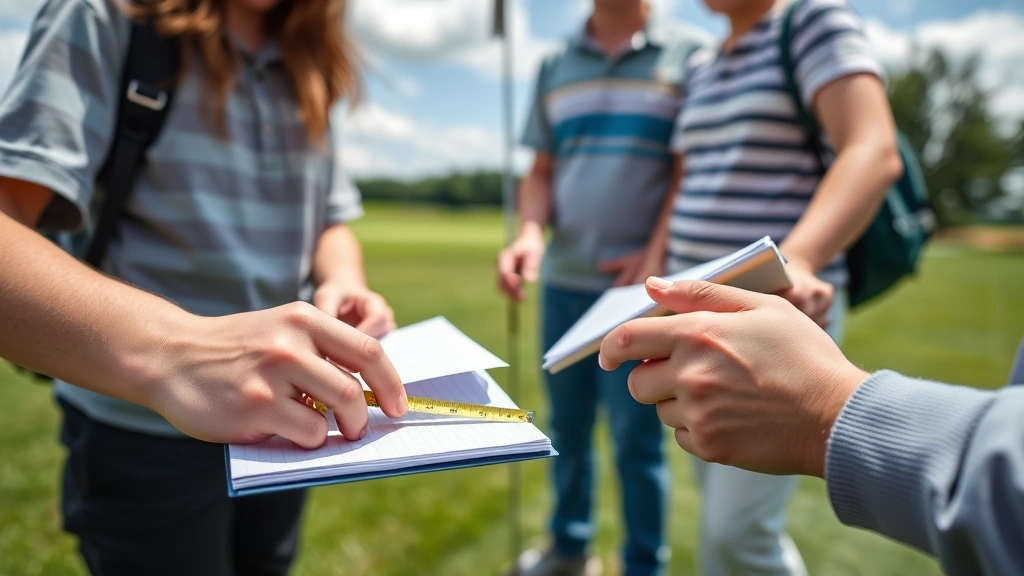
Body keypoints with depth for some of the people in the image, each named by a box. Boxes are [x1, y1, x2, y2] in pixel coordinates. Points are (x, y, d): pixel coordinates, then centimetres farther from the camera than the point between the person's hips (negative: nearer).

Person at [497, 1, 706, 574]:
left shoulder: (690, 52, 1)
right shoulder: (555, 65, 12)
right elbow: (542, 172, 11)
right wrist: (531, 232, -7)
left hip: (640, 286, -4)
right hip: (563, 280, 4)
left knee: (637, 438, 4)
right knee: (567, 427, 14)